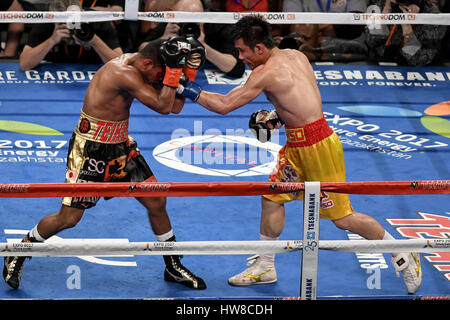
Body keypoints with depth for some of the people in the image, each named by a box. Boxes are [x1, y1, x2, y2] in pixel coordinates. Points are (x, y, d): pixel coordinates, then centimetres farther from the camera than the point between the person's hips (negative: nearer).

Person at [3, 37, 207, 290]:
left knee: (157, 203, 8)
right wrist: (173, 67, -27)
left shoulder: (133, 63, 1)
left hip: (121, 146, 9)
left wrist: (181, 69, -8)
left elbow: (172, 105, 7)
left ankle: (174, 267, 23)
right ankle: (18, 256, 21)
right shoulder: (124, 73, -28)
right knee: (69, 217, -2)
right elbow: (163, 107, -28)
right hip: (90, 151, -9)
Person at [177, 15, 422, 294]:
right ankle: (265, 268, 24)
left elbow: (224, 105, -18)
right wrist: (278, 117, 11)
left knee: (342, 216, 0)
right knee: (272, 198, 13)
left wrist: (191, 91, -8)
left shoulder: (267, 72, -19)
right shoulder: (296, 55, 7)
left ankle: (404, 257, 14)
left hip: (317, 146, -10)